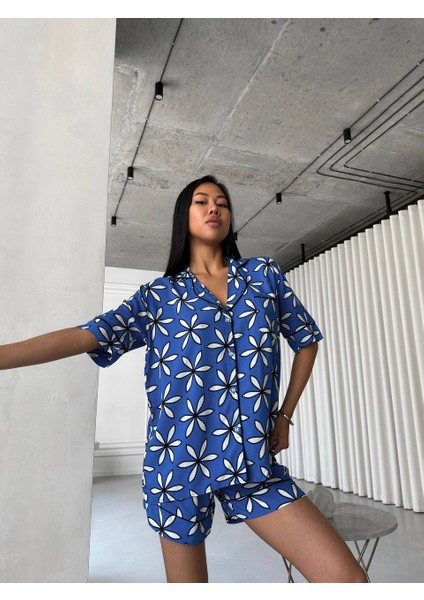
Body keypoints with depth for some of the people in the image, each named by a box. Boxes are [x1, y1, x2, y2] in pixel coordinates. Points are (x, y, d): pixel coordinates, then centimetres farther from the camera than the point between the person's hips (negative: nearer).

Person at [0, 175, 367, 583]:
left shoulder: (265, 274, 8)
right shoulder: (158, 295, 5)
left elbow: (306, 340, 15)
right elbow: (85, 335, -4)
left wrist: (285, 415, 8)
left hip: (255, 459, 1)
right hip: (179, 460, 0)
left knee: (347, 578, -10)